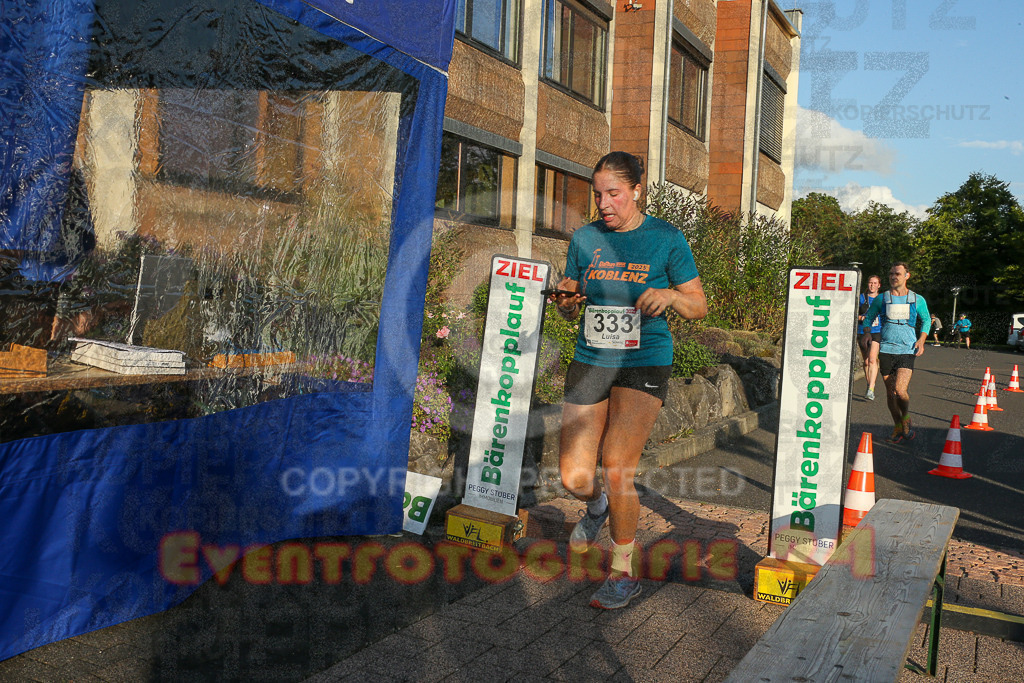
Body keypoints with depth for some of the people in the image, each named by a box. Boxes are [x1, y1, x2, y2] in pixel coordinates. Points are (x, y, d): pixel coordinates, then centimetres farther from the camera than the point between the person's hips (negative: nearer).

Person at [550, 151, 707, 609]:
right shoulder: (585, 238, 6)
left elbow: (699, 306, 2)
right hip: (590, 361, 4)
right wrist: (566, 302, -10)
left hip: (643, 363, -3)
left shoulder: (666, 238, -3)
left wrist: (670, 295, -19)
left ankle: (623, 572, 10)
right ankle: (597, 505, 38)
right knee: (574, 478, -1)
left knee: (617, 471, -13)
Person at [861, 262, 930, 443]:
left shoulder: (917, 299, 6)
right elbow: (868, 318, 14)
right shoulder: (882, 299, 6)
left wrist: (921, 340, 4)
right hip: (886, 349, 1)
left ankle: (906, 417, 13)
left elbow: (926, 320, 19)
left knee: (900, 389, -16)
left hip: (907, 350, -1)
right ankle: (898, 426, 23)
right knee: (890, 392, 6)